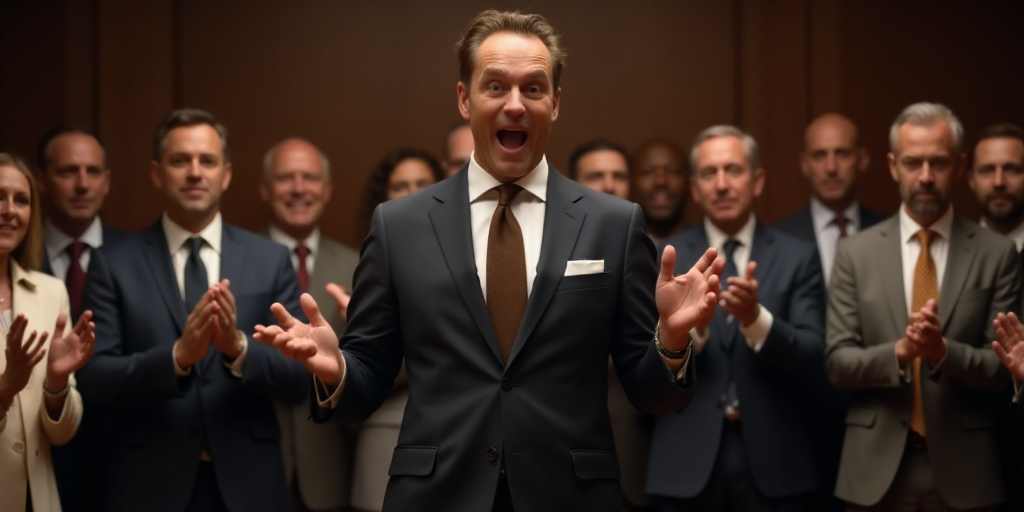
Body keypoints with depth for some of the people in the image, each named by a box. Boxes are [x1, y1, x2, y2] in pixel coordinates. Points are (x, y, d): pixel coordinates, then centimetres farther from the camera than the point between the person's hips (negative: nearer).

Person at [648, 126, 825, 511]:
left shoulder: (797, 257, 3)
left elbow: (811, 359, -5)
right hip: (686, 463, 0)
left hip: (772, 461, 0)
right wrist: (690, 328, -21)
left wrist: (756, 318, -22)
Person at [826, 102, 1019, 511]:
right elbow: (837, 363, 0)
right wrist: (899, 352, -17)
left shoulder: (996, 255, 1)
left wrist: (943, 351, -19)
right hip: (876, 470, 1)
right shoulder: (856, 254, 3)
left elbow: (1005, 368, -2)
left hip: (963, 470, 0)